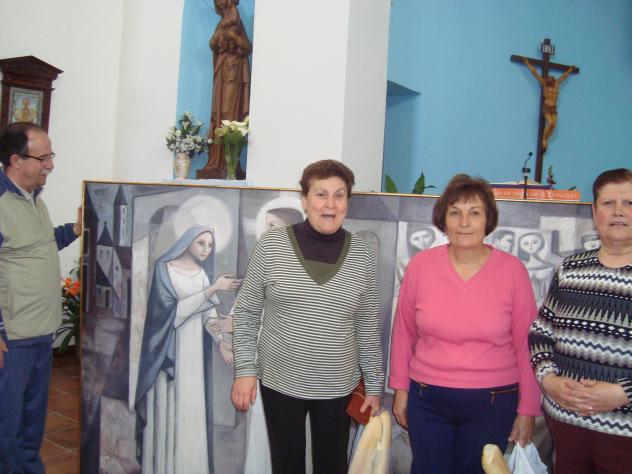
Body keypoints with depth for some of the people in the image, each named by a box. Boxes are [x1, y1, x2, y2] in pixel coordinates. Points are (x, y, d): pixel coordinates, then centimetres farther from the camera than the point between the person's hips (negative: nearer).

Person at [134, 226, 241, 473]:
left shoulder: (203, 273, 10)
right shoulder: (165, 268, -6)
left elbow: (208, 314, 1)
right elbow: (173, 308, -16)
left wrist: (221, 341, -15)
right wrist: (213, 289, -20)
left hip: (194, 346, 5)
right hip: (169, 345, -5)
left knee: (191, 405, 7)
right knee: (167, 404, -1)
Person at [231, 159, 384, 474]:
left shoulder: (361, 255, -3)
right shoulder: (271, 244, -7)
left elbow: (368, 327, 3)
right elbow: (246, 313, -1)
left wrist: (374, 385, 5)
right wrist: (245, 369, -7)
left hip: (337, 387, 1)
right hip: (280, 382, -1)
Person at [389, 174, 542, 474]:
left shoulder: (512, 270, -8)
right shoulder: (420, 265, -6)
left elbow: (525, 344, -4)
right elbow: (403, 332, 4)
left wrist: (528, 410, 0)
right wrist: (400, 388, 7)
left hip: (492, 403, -1)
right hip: (427, 400, 1)